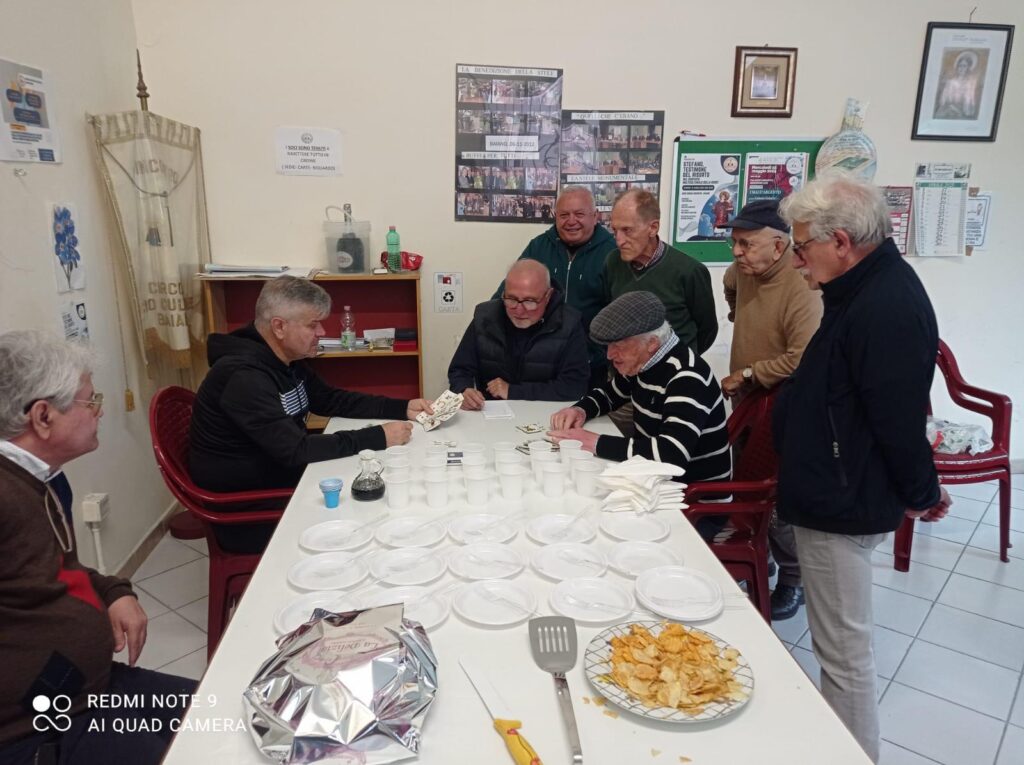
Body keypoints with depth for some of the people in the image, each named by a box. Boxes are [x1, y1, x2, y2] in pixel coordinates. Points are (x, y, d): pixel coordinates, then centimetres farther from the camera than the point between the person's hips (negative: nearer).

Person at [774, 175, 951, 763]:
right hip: (836, 495, 10)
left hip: (843, 508, -10)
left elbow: (902, 417, -23)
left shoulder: (886, 308, -25)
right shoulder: (871, 288, 9)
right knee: (839, 642, 24)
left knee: (844, 650, 5)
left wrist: (922, 493, -7)